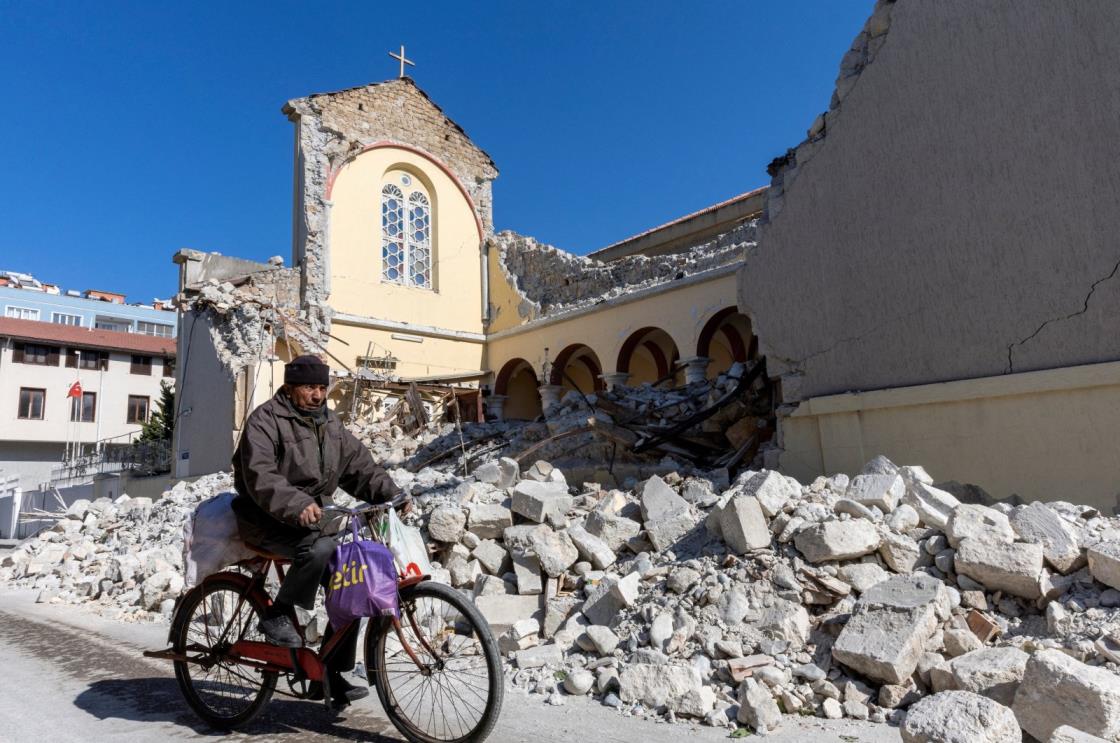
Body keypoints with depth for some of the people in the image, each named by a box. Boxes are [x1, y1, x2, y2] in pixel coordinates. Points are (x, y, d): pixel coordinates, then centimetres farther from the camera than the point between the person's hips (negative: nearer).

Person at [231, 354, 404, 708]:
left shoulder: (330, 425, 13)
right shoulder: (266, 420, -9)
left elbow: (360, 466, 9)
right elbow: (260, 477, -23)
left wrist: (392, 495, -6)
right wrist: (296, 504, -39)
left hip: (315, 519, 7)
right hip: (269, 520, -6)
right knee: (319, 547, -35)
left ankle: (330, 674, 9)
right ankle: (277, 615, -11)